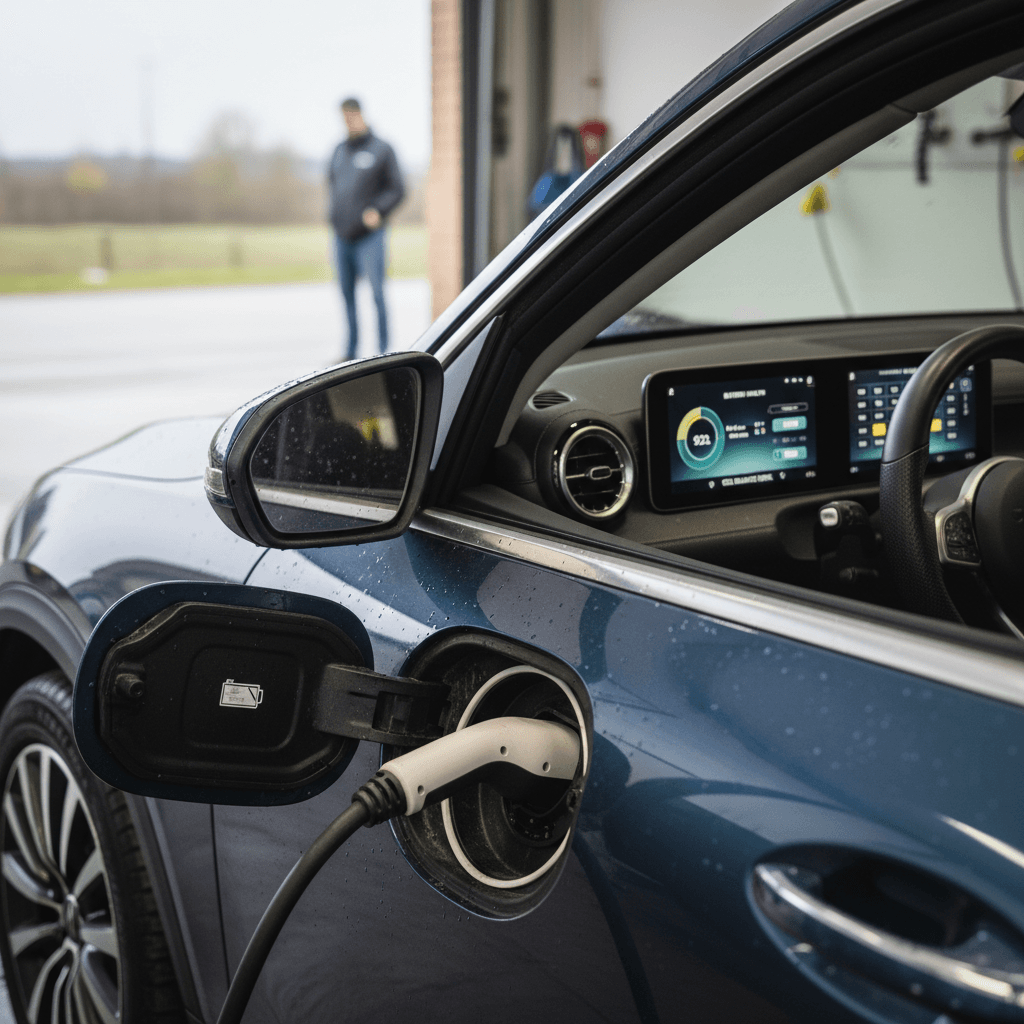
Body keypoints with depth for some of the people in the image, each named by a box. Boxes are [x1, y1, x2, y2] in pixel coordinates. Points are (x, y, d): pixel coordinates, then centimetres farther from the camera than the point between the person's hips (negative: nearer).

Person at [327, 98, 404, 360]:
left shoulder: (381, 149, -1)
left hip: (369, 236, -5)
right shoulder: (340, 151, 15)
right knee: (347, 295, 8)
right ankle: (351, 350, 15)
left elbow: (397, 189, -2)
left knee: (377, 294, -9)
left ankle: (383, 350, -5)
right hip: (342, 236, 5)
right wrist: (334, 216, 12)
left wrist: (378, 210, -18)